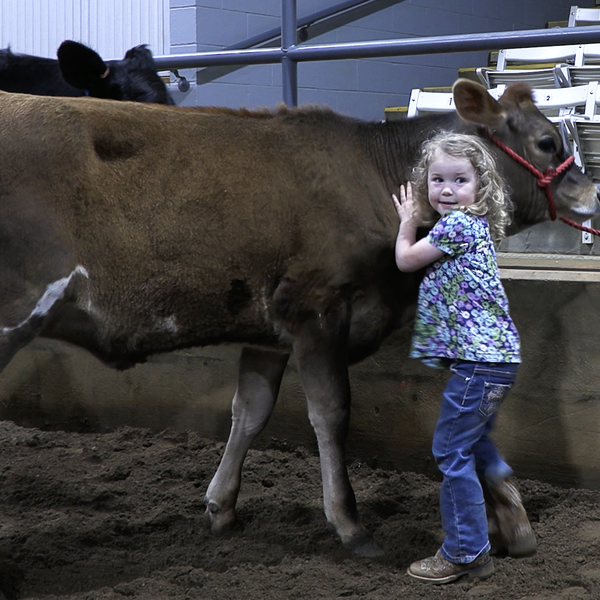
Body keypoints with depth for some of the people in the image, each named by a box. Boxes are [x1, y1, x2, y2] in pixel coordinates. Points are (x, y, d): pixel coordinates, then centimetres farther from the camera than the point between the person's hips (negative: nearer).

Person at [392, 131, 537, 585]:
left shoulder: (457, 224, -14)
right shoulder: (473, 224, 15)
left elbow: (406, 260, -3)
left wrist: (407, 221, 12)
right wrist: (415, 220, 18)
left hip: (478, 358, -10)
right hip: (496, 356, 10)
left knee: (452, 450, -3)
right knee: (475, 442, 26)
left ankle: (466, 553, 4)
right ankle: (514, 525, 34)